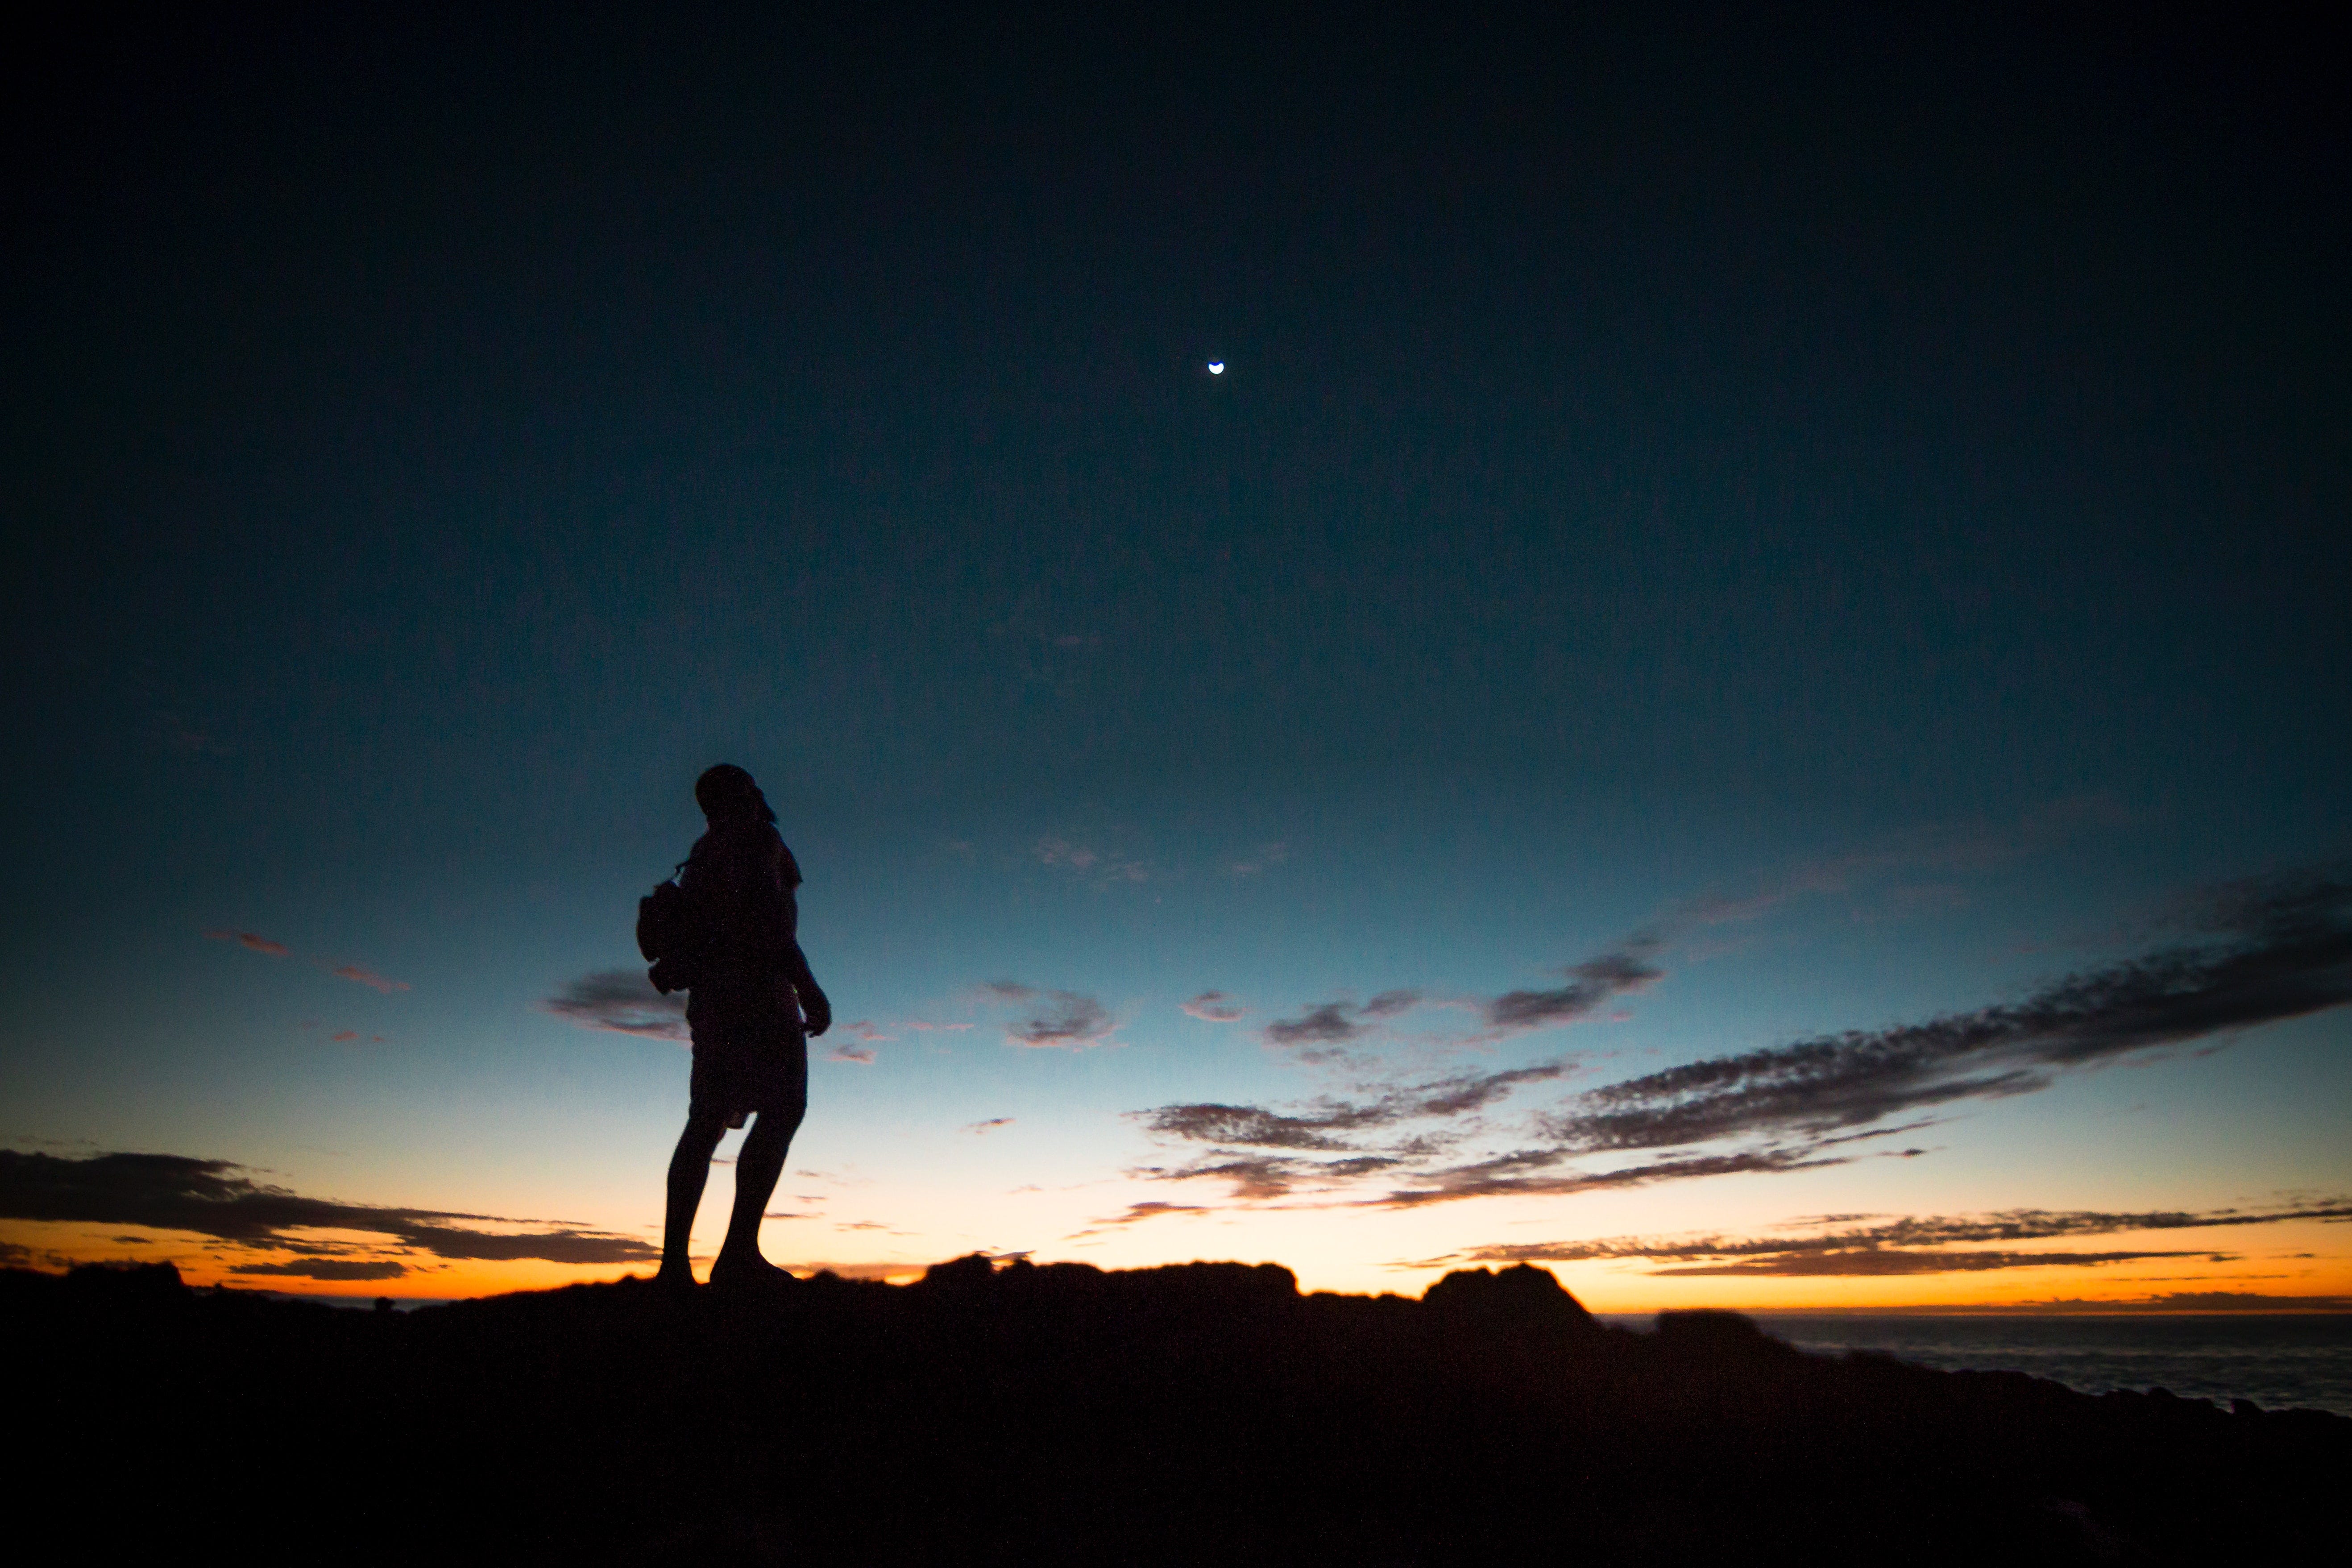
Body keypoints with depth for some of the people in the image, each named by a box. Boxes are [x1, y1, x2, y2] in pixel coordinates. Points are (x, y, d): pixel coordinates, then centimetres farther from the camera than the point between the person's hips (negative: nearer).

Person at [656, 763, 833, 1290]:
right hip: (755, 990, -9)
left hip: (708, 999, 9)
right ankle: (740, 1251, -24)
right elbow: (764, 912, -17)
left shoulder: (703, 854, 24)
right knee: (783, 1108, -15)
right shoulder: (755, 837, -3)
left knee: (706, 1123, 7)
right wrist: (807, 986, -21)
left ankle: (674, 1261, 3)